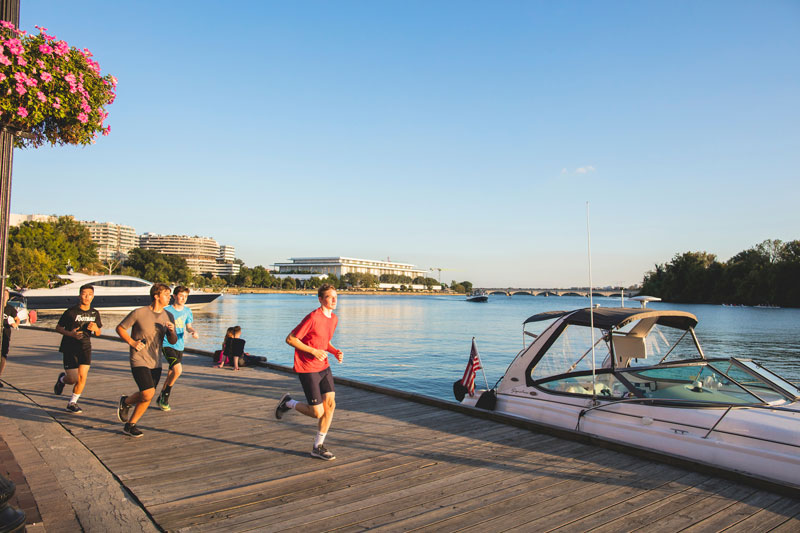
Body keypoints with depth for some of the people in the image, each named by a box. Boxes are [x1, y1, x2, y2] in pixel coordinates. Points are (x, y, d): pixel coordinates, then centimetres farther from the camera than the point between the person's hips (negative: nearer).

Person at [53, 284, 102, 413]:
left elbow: (98, 333, 14)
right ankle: (62, 379, 31)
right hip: (70, 349, -3)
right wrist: (70, 334, -19)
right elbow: (58, 328, -1)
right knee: (73, 379, -6)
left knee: (82, 377, -5)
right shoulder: (71, 311, -8)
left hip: (85, 347, 3)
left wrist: (95, 328, -10)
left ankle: (72, 403, 13)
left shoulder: (95, 313, 5)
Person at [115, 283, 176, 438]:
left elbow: (173, 341, 8)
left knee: (147, 398, 8)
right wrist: (132, 342, -13)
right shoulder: (139, 313, -10)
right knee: (148, 394, -16)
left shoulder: (168, 316, 5)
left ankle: (130, 425, 27)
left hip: (156, 363, 6)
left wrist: (172, 331, -14)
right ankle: (126, 401, 15)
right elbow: (119, 328, 1)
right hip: (139, 361, -5)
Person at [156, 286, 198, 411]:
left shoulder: (187, 311, 7)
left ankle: (161, 399, 33)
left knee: (171, 374, 13)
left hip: (179, 346, 6)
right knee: (178, 369, -22)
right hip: (167, 345, -6)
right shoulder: (167, 310, -9)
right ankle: (165, 396, 0)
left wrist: (193, 331, -5)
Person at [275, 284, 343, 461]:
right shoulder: (313, 317, -19)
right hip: (307, 369, -7)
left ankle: (318, 446, 12)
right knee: (318, 412, -5)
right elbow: (290, 339, -17)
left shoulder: (334, 319, 8)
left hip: (323, 367, 8)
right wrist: (314, 351, -21)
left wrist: (335, 352, 2)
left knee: (330, 404, -3)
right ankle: (288, 403, 22)